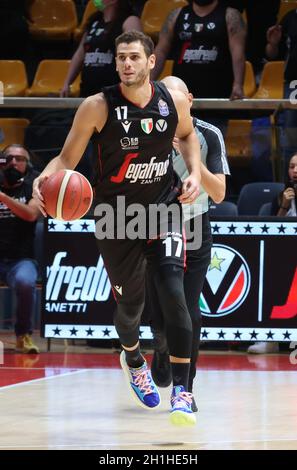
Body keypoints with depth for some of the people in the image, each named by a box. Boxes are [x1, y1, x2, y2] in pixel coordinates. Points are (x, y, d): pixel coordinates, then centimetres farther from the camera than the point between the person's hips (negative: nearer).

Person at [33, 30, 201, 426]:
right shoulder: (98, 107, -16)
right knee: (130, 305, 11)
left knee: (173, 292, -20)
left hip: (164, 207, 0)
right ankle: (133, 360, 48)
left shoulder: (174, 102, -8)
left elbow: (187, 134, 14)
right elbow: (67, 158, -10)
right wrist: (47, 177, -32)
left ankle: (182, 391, -16)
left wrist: (194, 173, -2)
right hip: (117, 215, 0)